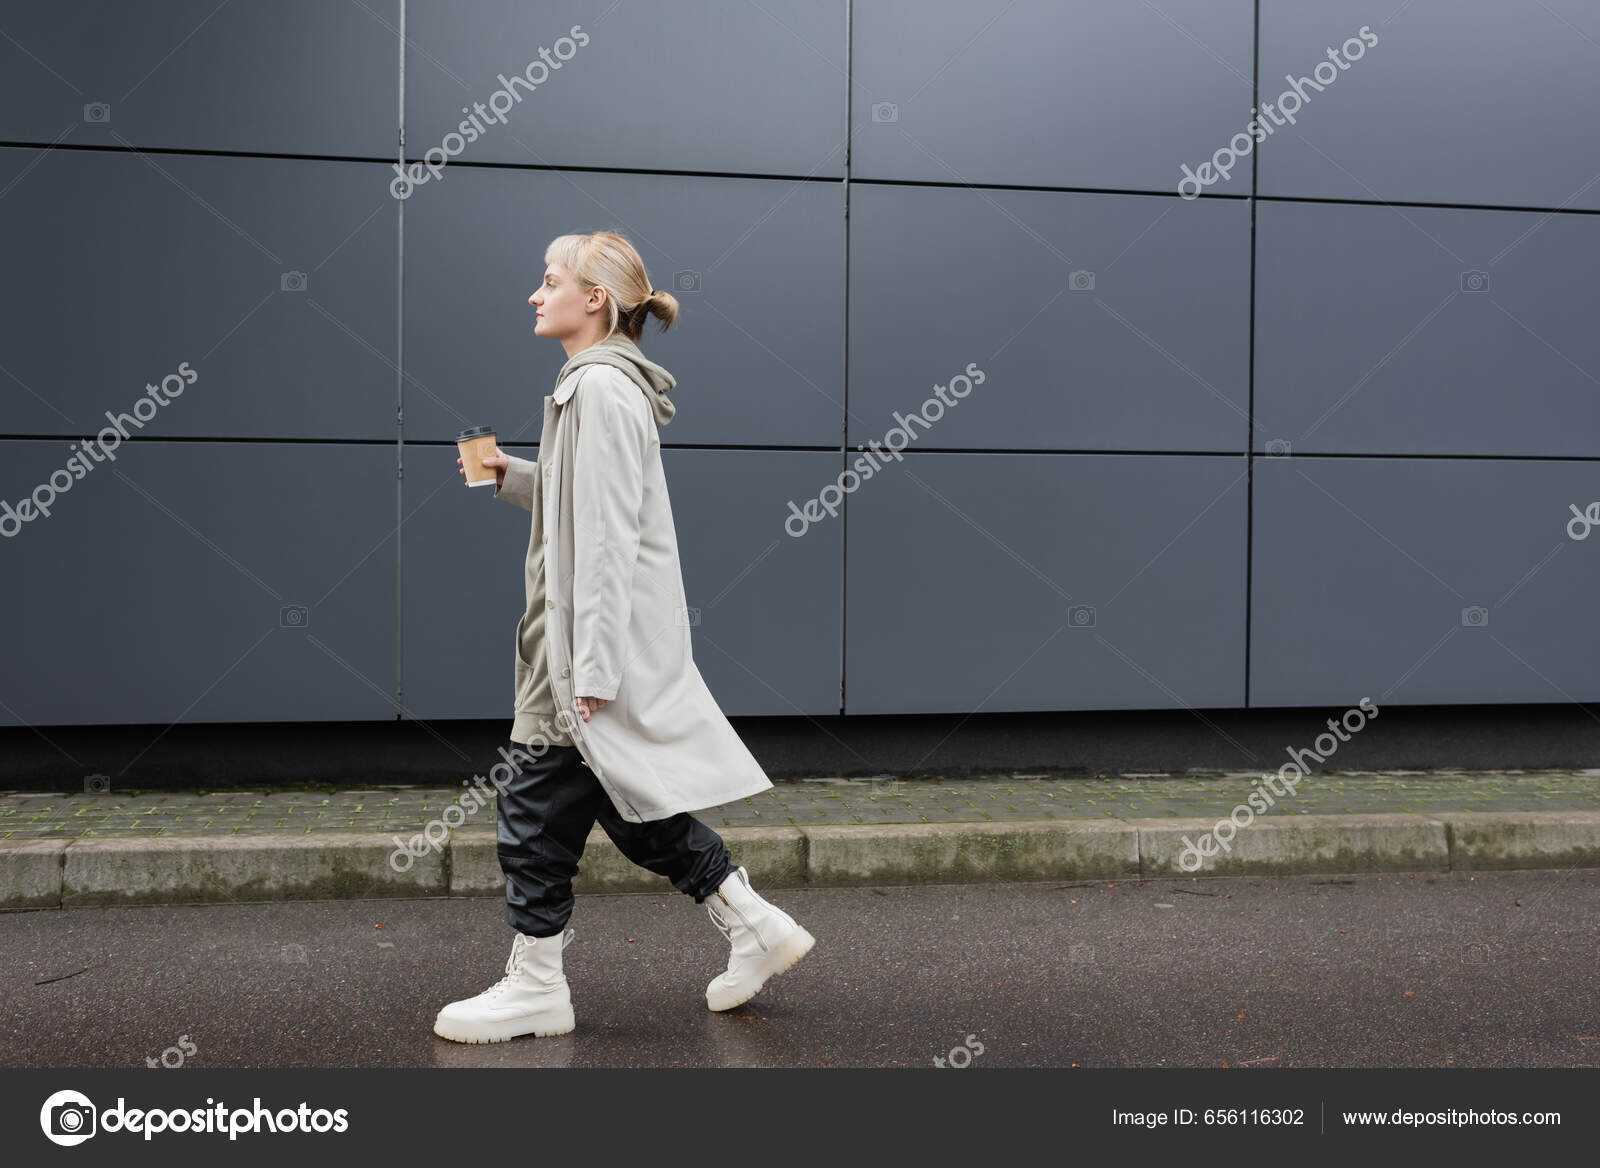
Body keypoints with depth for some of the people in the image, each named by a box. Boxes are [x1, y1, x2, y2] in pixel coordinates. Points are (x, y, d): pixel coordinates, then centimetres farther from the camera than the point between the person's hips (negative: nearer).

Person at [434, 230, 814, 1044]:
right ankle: (755, 926, 23)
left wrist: (592, 670, -23)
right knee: (630, 802, 15)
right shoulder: (600, 384, 16)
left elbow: (607, 536, -22)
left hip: (601, 642, -10)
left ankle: (534, 984, 15)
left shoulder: (602, 388, -16)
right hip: (601, 638, 10)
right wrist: (512, 475, 16)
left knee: (535, 808, 1)